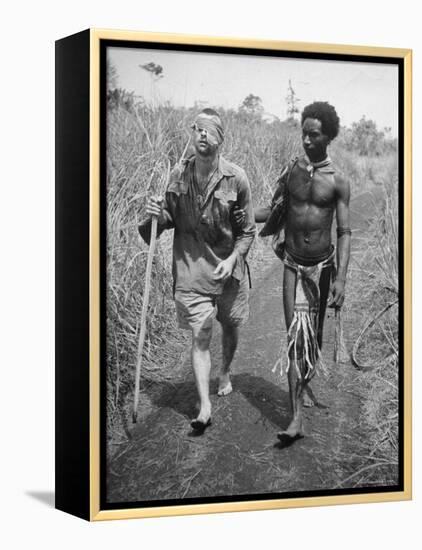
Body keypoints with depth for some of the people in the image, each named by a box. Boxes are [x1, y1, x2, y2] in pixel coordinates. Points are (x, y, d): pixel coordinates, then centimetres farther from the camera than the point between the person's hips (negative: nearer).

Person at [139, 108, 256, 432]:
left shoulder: (235, 178, -10)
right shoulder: (179, 175, -3)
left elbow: (248, 230, -3)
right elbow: (171, 219, 8)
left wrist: (232, 259, -17)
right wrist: (157, 214, -14)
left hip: (229, 268, 0)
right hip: (191, 270, 0)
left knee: (231, 327, 18)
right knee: (200, 337, -3)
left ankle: (225, 373, 47)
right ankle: (205, 407, -1)